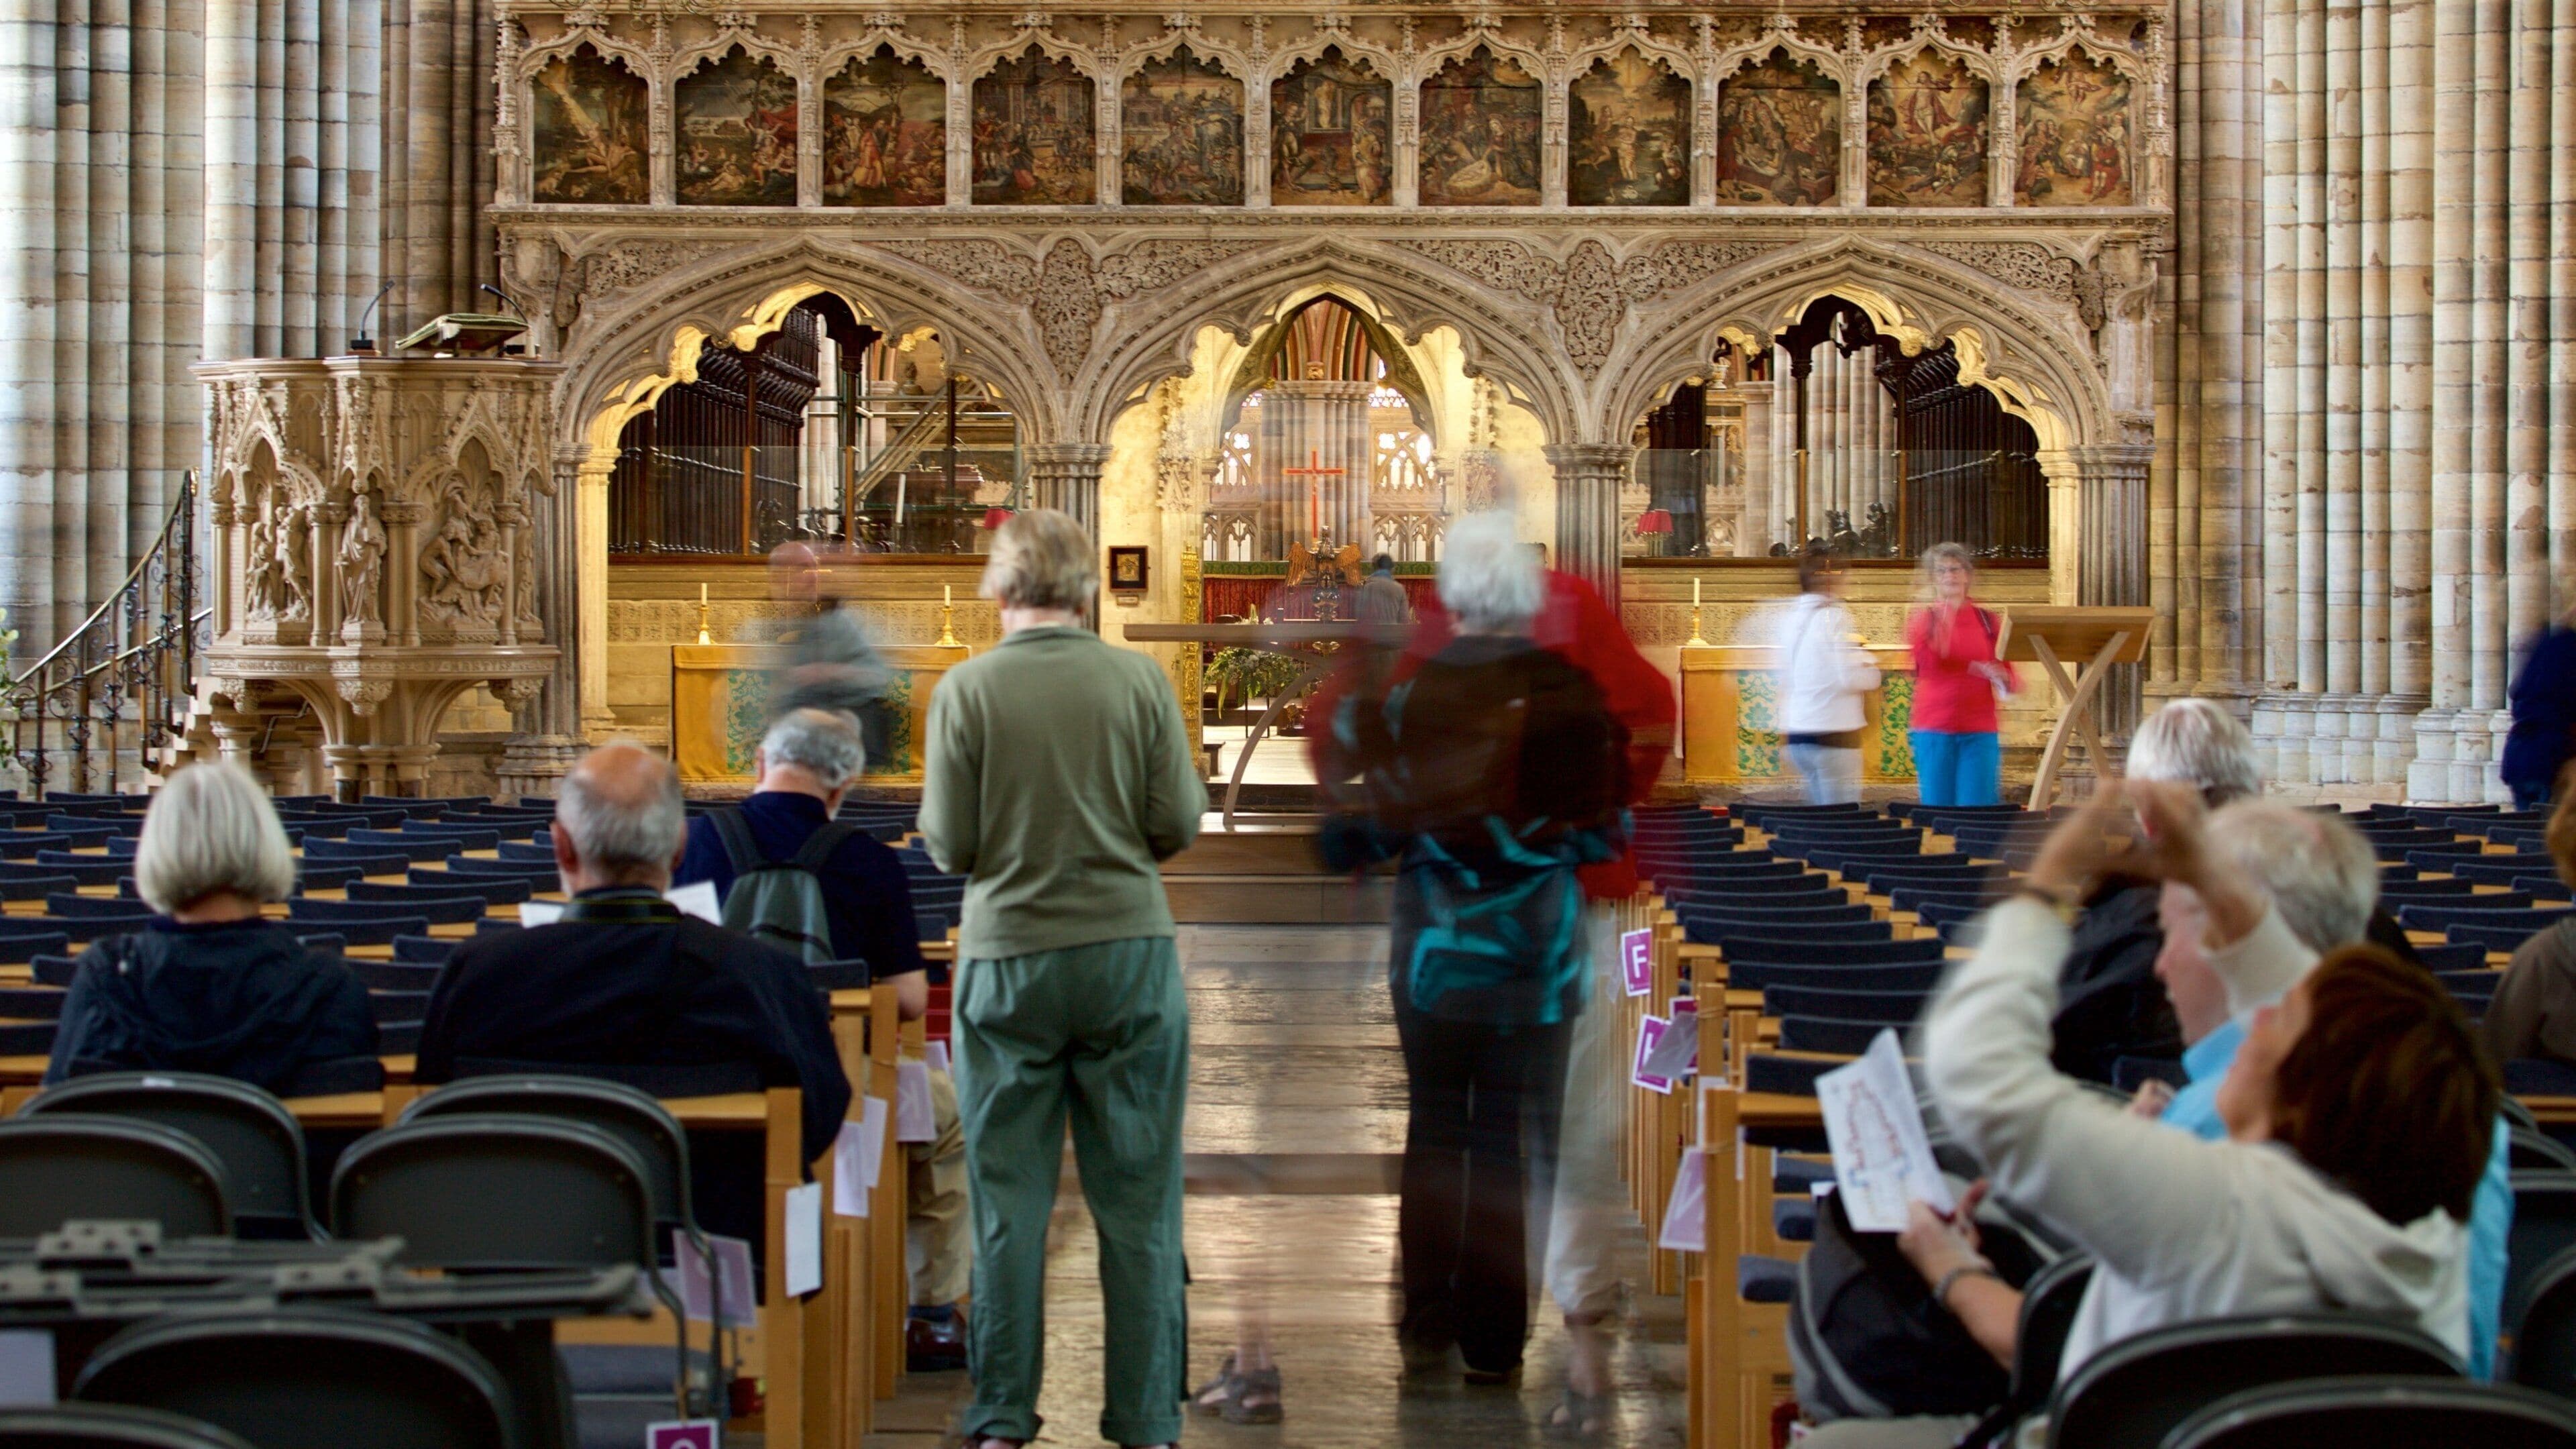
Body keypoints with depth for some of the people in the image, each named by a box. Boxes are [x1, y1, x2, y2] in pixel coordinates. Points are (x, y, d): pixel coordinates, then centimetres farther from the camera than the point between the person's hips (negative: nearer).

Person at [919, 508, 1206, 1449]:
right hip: (1130, 954, 1)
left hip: (1007, 960, 0)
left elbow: (949, 846, -7)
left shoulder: (966, 690, -8)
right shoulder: (1138, 680, -5)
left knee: (1008, 1201, 8)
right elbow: (1181, 823, -4)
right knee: (1138, 1202, 8)